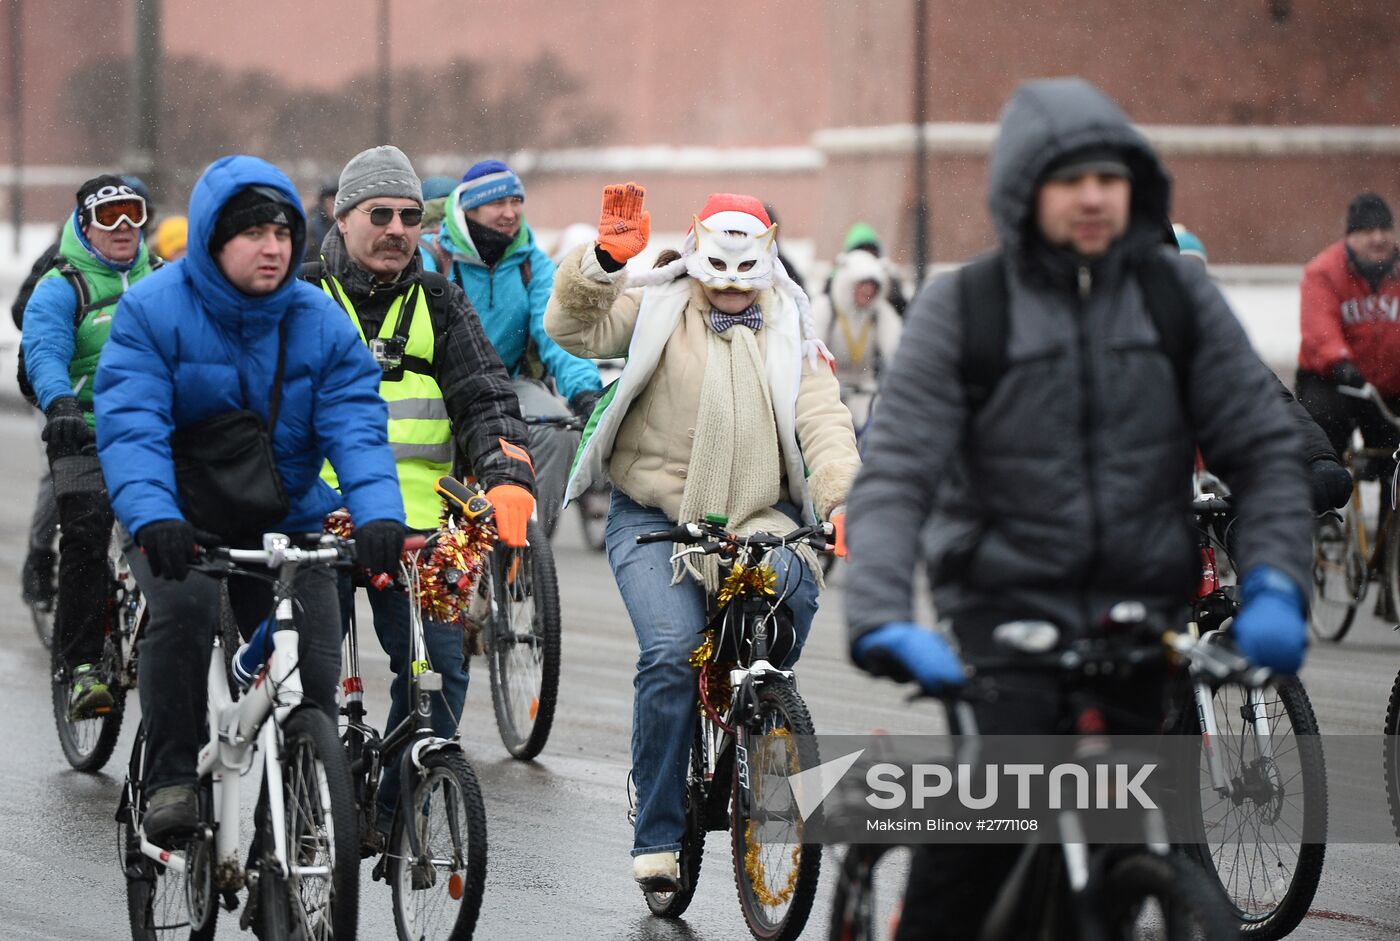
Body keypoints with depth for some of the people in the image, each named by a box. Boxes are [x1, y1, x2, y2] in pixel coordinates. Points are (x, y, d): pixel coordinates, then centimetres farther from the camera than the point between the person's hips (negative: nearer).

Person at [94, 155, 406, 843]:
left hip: (286, 519, 3)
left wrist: (378, 513, -32)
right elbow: (129, 426, -21)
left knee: (314, 670, -9)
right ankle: (171, 779, -21)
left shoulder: (320, 323, -4)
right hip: (179, 521, -3)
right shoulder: (152, 311, -12)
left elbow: (356, 427, -12)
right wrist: (152, 516, -39)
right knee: (183, 605, -31)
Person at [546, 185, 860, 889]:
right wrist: (605, 259, -24)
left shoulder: (790, 335, 12)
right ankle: (656, 835, -12)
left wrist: (839, 498, -18)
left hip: (756, 516, 2)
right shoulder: (655, 310, 6)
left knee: (792, 584, -31)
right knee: (671, 652, -21)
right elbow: (574, 329, -9)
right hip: (653, 515, -2)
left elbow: (823, 420, 0)